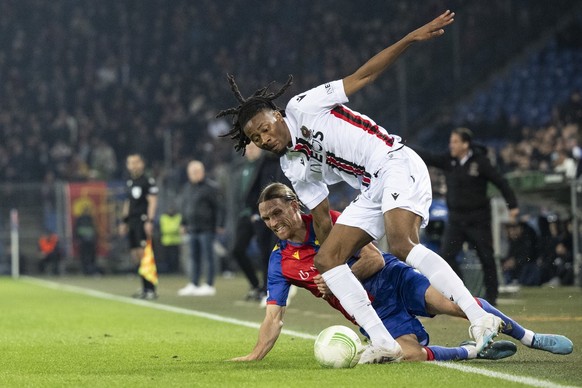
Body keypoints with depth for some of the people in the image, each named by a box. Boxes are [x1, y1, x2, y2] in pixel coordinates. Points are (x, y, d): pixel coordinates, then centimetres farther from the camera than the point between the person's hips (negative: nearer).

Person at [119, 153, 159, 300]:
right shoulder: (130, 182, 18)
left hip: (143, 220, -8)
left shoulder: (148, 181, -6)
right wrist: (123, 222, 22)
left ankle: (151, 290, -14)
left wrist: (150, 221, -19)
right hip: (133, 222, 8)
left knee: (143, 254, -14)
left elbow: (152, 202, -11)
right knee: (135, 256, 7)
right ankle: (145, 289, 13)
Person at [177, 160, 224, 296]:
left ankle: (209, 285, 0)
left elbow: (218, 207, -9)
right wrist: (183, 224, 21)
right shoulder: (187, 188, 15)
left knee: (208, 257, -3)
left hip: (206, 229, -7)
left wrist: (219, 224, -13)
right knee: (194, 258, 11)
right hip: (193, 229, 7)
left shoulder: (210, 187, -8)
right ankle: (194, 284, 17)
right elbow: (184, 207, 24)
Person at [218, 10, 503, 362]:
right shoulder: (294, 168, 15)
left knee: (402, 244, -29)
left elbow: (363, 76, -5)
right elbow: (321, 215, 21)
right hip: (371, 192, 8)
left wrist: (411, 38, -13)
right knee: (326, 259, -3)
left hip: (396, 165, -8)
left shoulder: (303, 108, -3)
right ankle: (383, 342, -12)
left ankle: (480, 318, -35)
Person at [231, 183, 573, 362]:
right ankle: (475, 351, -3)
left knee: (454, 303, -22)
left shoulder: (329, 222, -9)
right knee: (412, 354, -28)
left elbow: (375, 259, -9)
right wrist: (255, 356, -18)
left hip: (392, 279, -1)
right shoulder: (280, 262, -2)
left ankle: (534, 339, -5)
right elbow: (274, 316, -5)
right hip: (373, 312, 1)